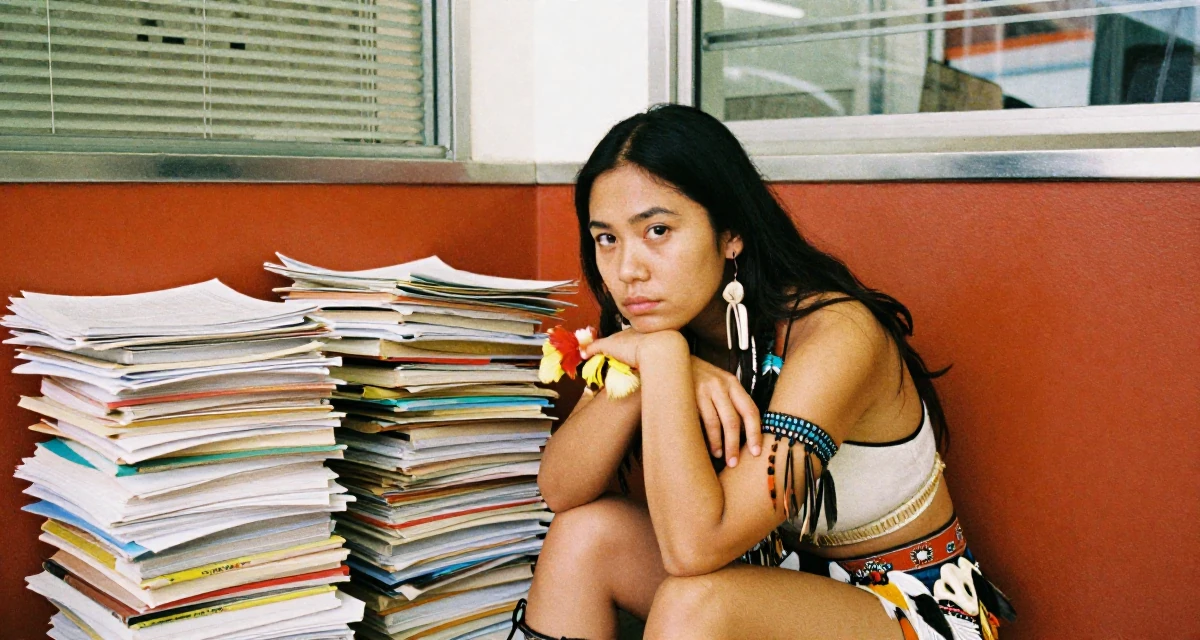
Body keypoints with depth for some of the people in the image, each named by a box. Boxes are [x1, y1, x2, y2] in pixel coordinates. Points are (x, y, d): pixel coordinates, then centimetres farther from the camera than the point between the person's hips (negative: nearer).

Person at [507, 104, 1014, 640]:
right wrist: (660, 375, -27)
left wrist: (662, 355, -31)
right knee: (587, 532, -13)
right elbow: (559, 491, -13)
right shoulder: (660, 326, -6)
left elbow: (693, 546, -34)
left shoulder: (836, 334, -28)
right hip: (783, 574, 6)